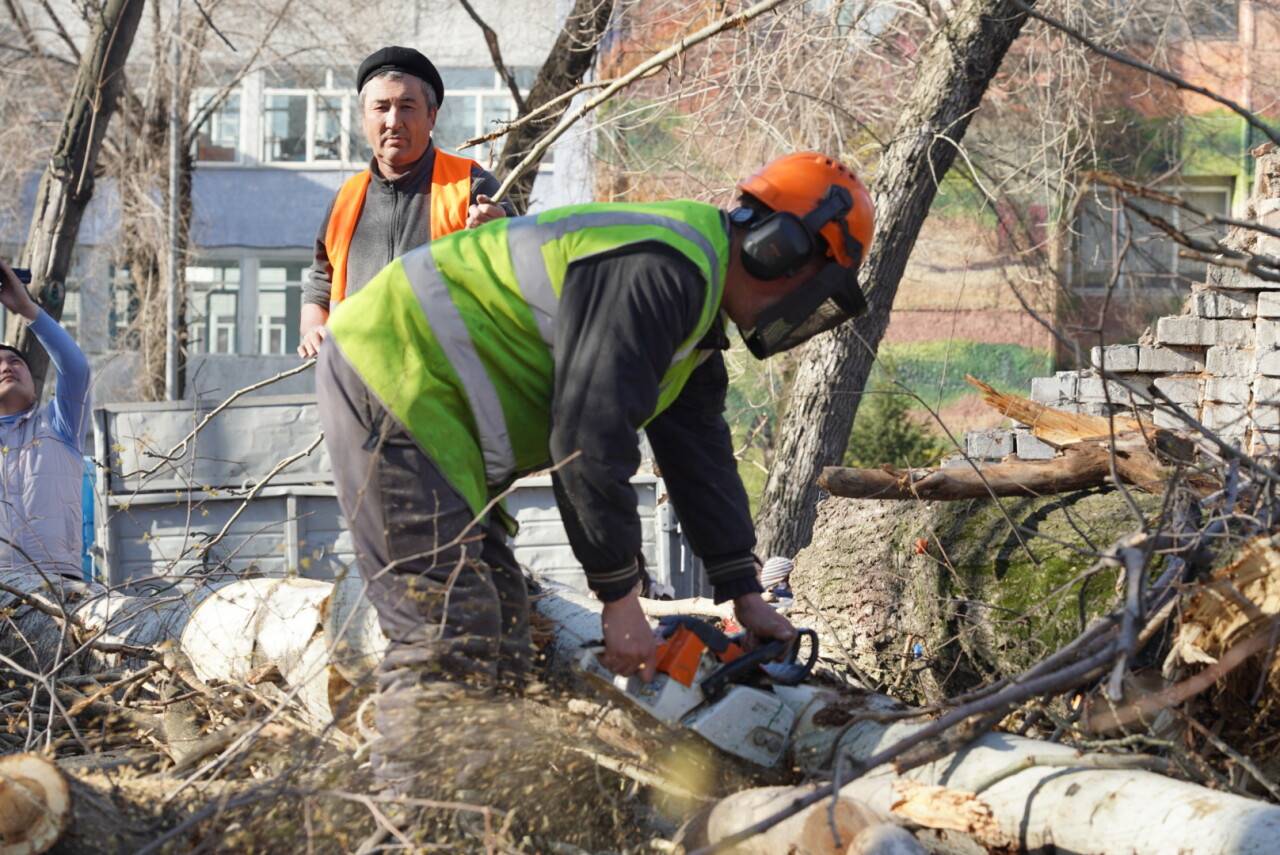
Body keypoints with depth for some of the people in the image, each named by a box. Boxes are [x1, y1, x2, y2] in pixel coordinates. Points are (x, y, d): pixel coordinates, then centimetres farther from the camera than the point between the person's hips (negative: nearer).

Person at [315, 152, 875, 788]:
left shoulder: (695, 311, 14)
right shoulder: (660, 272, -20)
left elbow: (701, 456, 19)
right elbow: (592, 437, -24)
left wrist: (747, 598, 17)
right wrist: (622, 598, -16)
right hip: (395, 383, -11)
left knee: (498, 637, 11)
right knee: (448, 640, -16)